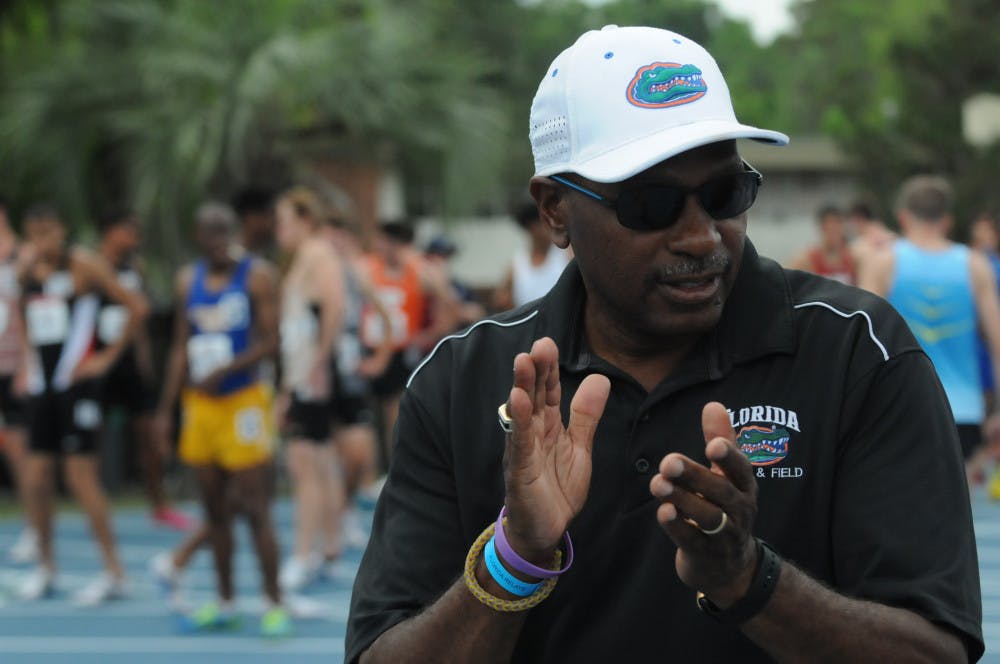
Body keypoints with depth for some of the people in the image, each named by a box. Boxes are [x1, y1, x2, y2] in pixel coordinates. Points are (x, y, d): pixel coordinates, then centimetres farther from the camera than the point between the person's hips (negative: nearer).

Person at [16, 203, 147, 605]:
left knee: (81, 477, -8)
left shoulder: (83, 266, -7)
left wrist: (110, 356, -7)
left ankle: (114, 572, 0)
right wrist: (26, 362, 16)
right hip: (41, 386, 6)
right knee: (35, 479, 3)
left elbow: (136, 307, -8)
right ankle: (46, 568, 18)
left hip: (77, 384, -6)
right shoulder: (28, 274, 11)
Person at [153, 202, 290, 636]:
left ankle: (274, 605, -2)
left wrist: (224, 371, -23)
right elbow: (181, 348, 14)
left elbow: (270, 341, -11)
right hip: (199, 405, 6)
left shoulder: (257, 276, -5)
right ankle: (224, 604, 19)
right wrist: (166, 408, 10)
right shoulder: (188, 280, 11)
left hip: (244, 401, -6)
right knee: (215, 510, 10)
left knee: (254, 509, -7)